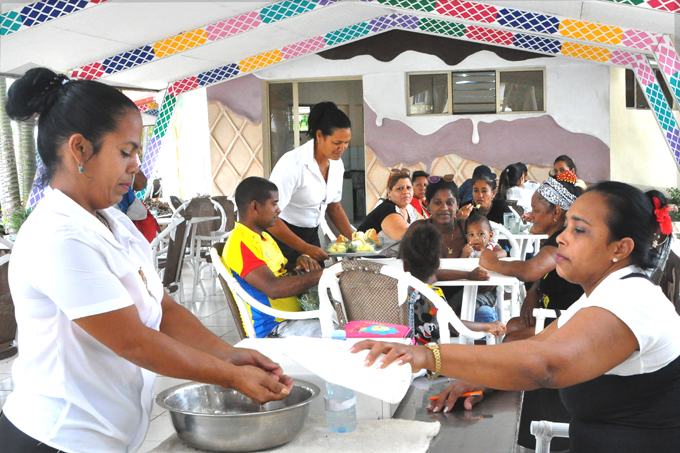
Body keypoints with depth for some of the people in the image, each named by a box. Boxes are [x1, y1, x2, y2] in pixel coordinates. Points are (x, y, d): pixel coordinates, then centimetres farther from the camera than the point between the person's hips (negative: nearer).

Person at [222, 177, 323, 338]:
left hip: (297, 314, 10)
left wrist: (300, 262, 4)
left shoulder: (264, 236, 18)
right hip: (272, 328, -10)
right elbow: (273, 288, -27)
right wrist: (322, 273, -25)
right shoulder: (240, 243, -16)